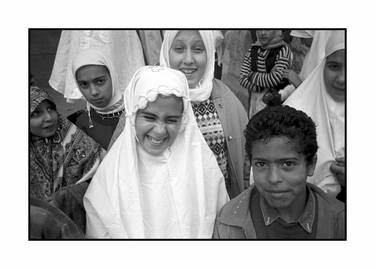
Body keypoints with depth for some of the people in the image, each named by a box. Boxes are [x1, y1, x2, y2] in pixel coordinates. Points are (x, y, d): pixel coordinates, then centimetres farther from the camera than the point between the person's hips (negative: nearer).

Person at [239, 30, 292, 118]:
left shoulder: (283, 50, -5)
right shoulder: (252, 50, 9)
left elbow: (275, 79, -14)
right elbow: (242, 79, 1)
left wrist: (253, 76, -2)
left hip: (275, 104, -4)